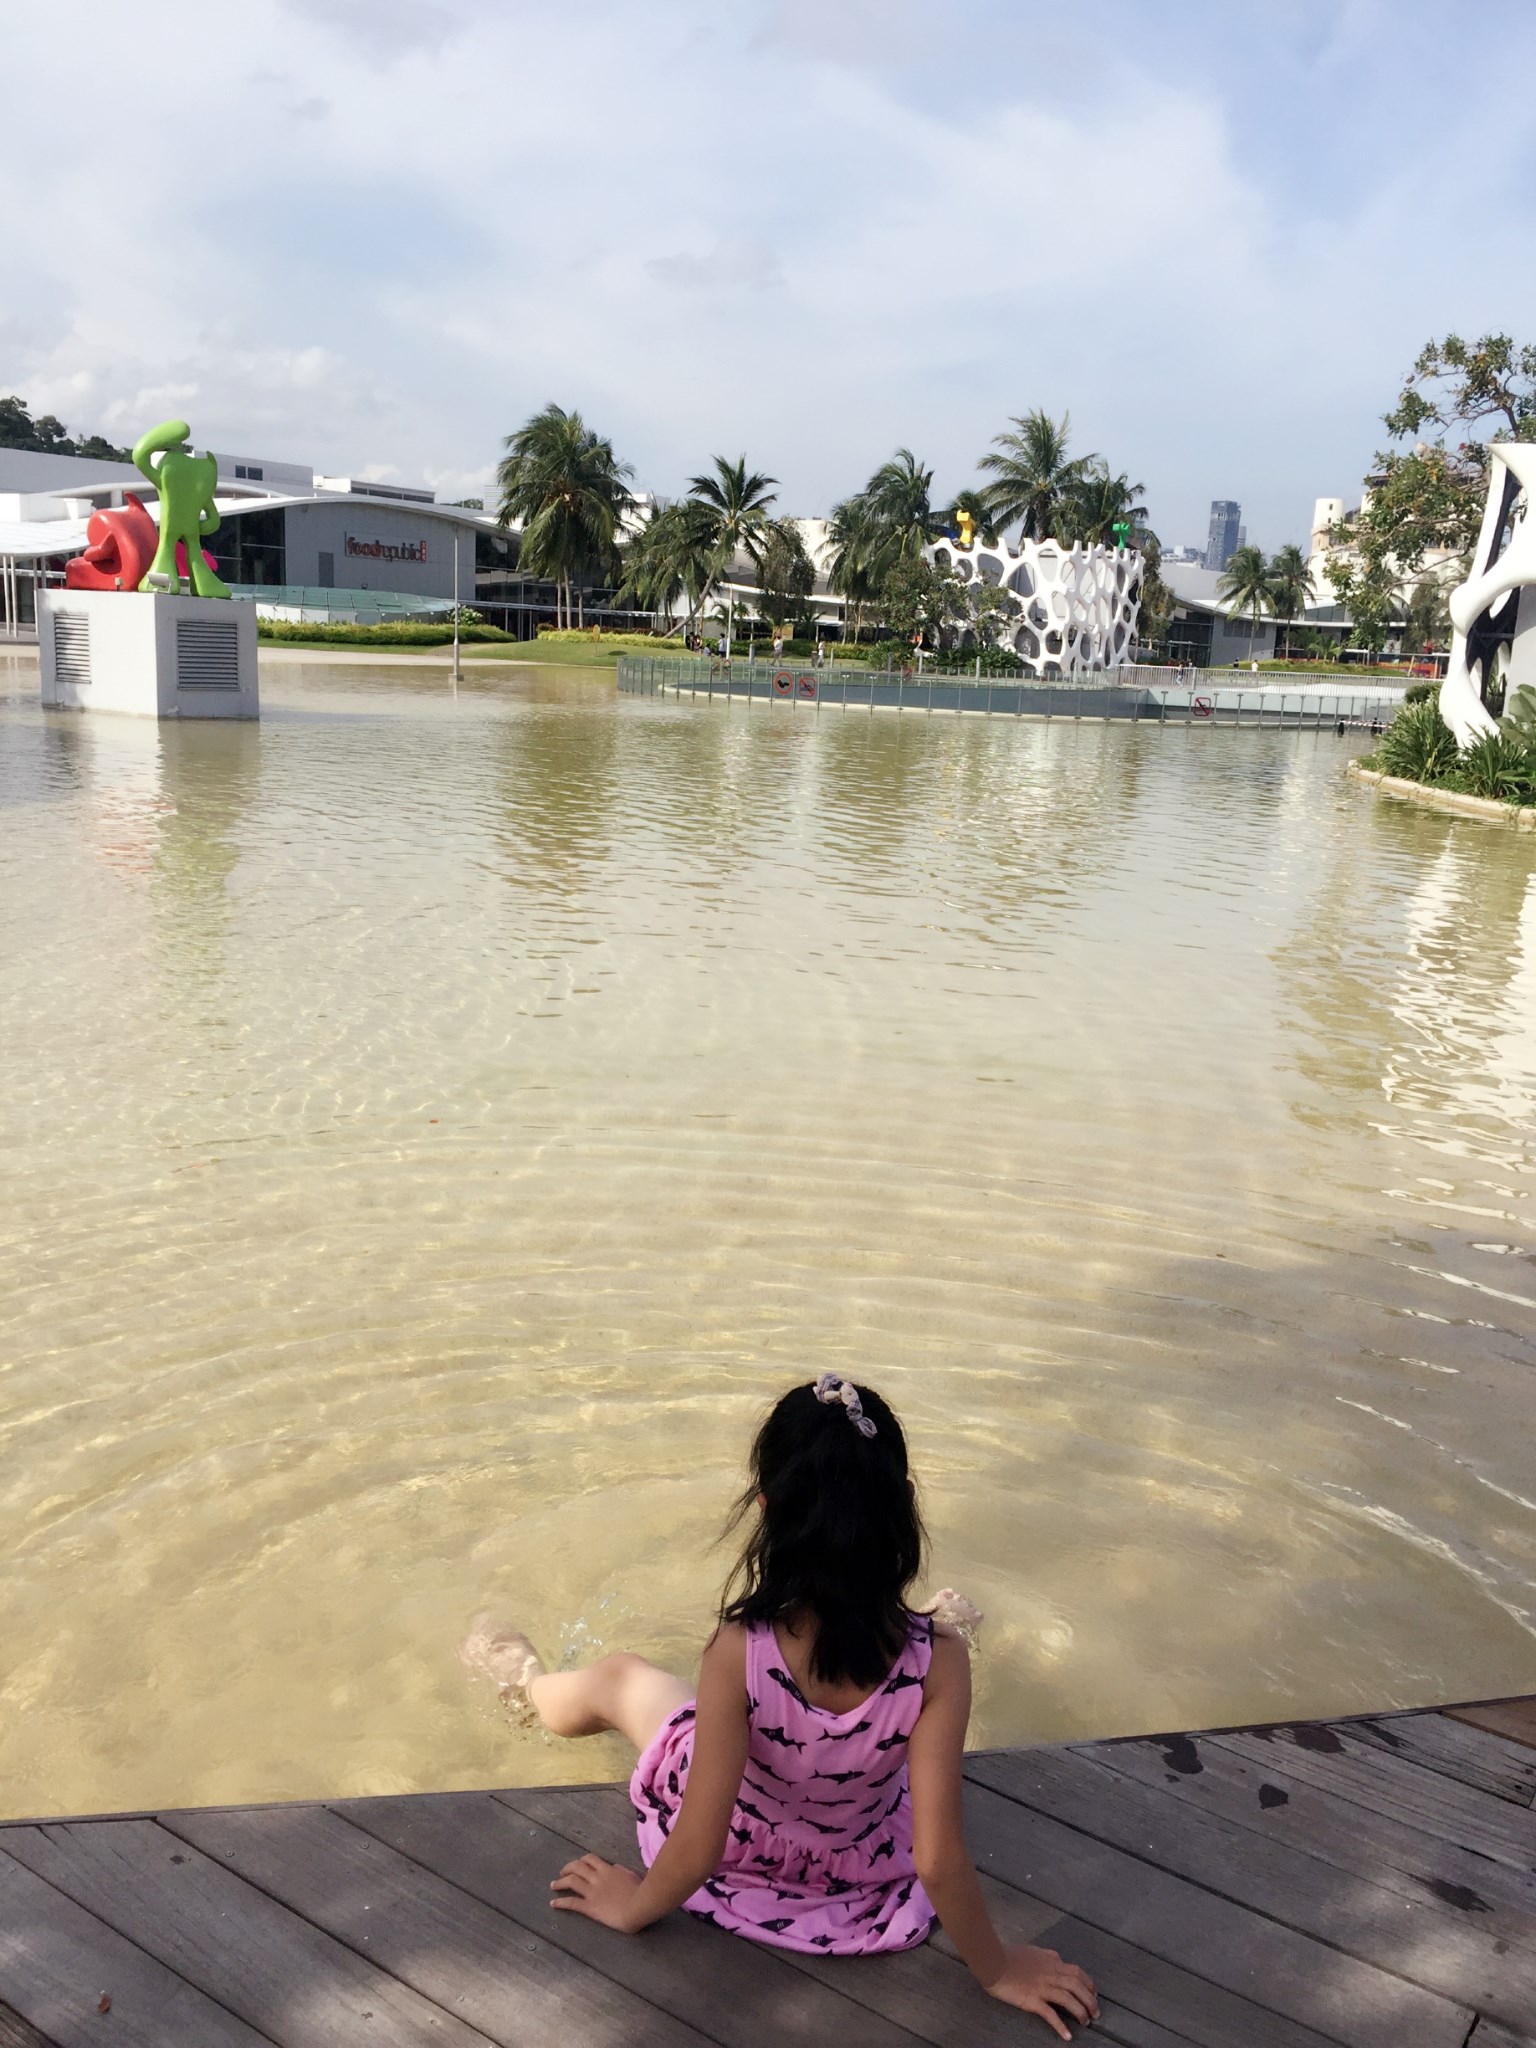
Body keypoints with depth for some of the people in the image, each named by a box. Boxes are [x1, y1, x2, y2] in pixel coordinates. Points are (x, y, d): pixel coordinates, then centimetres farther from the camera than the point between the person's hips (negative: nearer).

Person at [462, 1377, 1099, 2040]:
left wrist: (633, 1907, -7)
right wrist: (999, 1968, -9)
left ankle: (526, 1685, 59)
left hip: (736, 1847, -1)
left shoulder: (740, 1648, -37)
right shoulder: (937, 1656, -33)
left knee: (619, 1675, 26)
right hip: (860, 1868, 2)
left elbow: (695, 1850, -28)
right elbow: (939, 1859, -27)